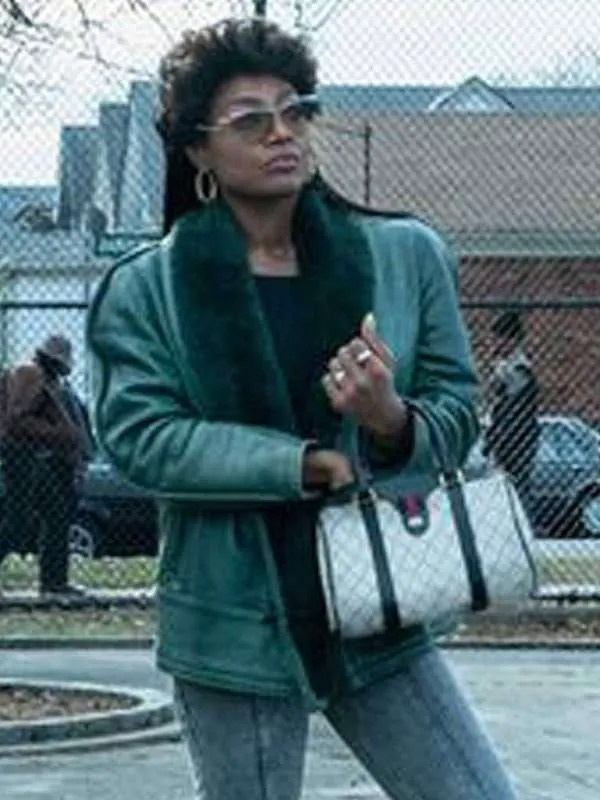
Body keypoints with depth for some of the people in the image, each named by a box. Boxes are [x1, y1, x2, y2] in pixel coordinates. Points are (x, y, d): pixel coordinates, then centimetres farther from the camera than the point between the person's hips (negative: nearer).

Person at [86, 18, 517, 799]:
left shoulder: (407, 256, 5)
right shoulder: (145, 289, -1)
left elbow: (458, 408, 4)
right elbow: (139, 434, -12)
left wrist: (394, 424, -20)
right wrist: (311, 464, -18)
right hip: (234, 635, -2)